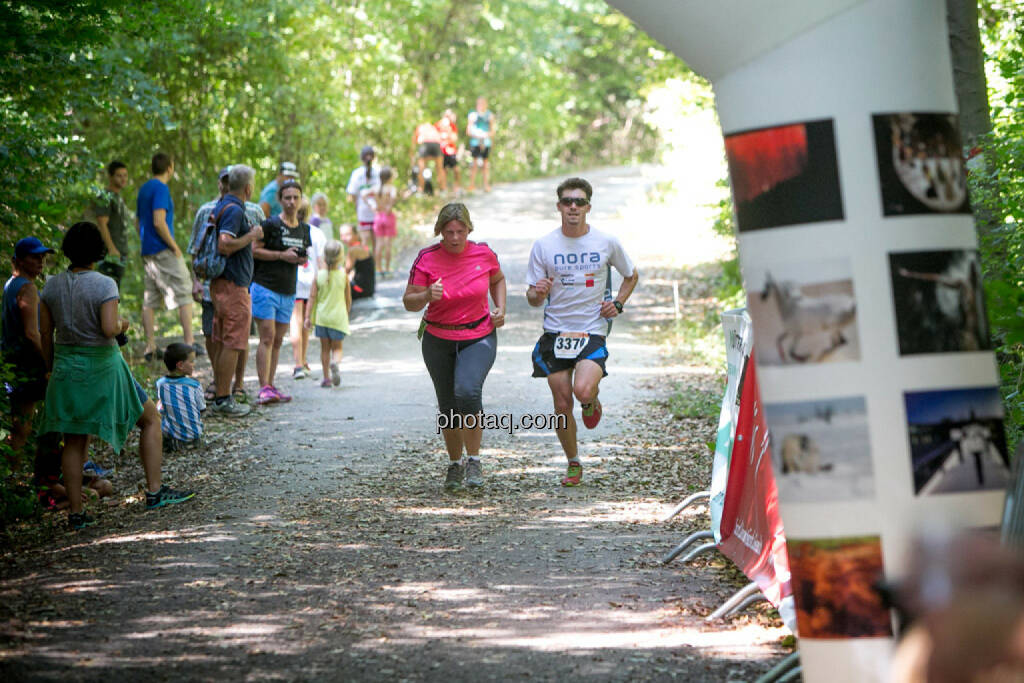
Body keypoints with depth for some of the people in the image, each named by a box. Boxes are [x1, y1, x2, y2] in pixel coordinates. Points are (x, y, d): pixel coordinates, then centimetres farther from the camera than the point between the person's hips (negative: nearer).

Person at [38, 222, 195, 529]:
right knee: (151, 418, 13)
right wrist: (122, 324, -3)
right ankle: (154, 490, 9)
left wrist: (52, 367, 16)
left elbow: (45, 332, 5)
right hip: (102, 366, -5)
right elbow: (109, 329, -25)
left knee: (74, 441, 11)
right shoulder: (104, 285, -16)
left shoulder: (52, 285, 0)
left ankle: (75, 511, 10)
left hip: (66, 366, 5)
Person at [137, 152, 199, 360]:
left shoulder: (144, 189, 16)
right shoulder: (161, 188, -11)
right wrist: (175, 247, -13)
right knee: (184, 293, -4)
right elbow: (159, 222, -20)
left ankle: (150, 347, 5)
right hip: (163, 250, -9)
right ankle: (189, 342, -9)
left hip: (147, 250, 9)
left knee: (150, 300, 6)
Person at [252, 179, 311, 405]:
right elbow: (254, 250, -11)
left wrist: (303, 259, 0)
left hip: (288, 291, 6)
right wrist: (282, 255, -17)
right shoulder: (271, 224, -8)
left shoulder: (304, 229, 12)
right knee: (267, 338, -11)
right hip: (265, 287, -6)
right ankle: (264, 388, -14)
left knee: (278, 341, 7)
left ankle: (270, 386, 11)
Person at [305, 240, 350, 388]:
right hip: (338, 317, -1)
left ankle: (326, 378, 13)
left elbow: (312, 297, -6)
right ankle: (335, 362, -23)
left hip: (322, 316, 1)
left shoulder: (319, 275, -6)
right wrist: (346, 314, 16)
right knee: (337, 347, 9)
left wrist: (307, 316, -2)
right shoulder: (343, 275, -7)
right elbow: (348, 298, 0)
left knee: (325, 348, 12)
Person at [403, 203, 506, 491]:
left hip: (479, 339, -1)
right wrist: (427, 296, -27)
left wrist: (500, 308, 1)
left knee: (467, 391, -25)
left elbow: (497, 280, 16)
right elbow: (409, 302, -6)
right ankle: (455, 464, 31)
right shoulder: (426, 259, -10)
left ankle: (474, 460, -11)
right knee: (448, 406, 8)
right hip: (438, 341, 1)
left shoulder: (483, 253, -6)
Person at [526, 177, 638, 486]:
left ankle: (592, 401, 13)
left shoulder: (607, 243, 1)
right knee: (562, 405, 1)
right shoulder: (543, 245, 0)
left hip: (593, 332, -1)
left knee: (583, 390, -25)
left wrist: (618, 304, 2)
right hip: (555, 333, 1)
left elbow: (631, 276, 19)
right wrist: (538, 293, -21)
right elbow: (533, 299, 3)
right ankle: (573, 464, 21)